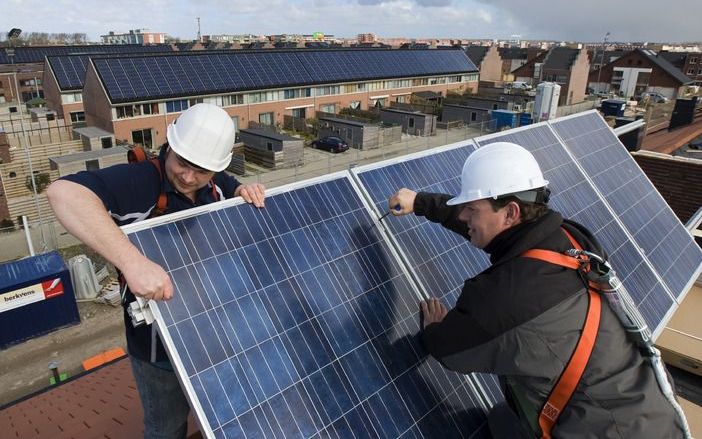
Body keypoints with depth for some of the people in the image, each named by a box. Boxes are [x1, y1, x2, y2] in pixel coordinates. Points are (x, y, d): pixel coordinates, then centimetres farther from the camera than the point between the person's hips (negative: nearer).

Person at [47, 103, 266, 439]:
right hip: (160, 347, -5)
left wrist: (247, 193, -14)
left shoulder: (217, 184, -7)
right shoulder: (136, 182, -27)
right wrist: (133, 261, -54)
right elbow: (64, 192, -43)